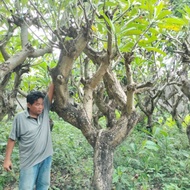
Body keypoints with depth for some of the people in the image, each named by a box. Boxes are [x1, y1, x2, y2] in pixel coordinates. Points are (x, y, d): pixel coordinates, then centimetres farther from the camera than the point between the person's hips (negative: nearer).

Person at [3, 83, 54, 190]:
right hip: (29, 161, -4)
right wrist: (7, 159, -4)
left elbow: (51, 92, -6)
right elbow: (12, 139, -5)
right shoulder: (20, 117, -10)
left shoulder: (45, 111, -1)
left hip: (46, 157, 4)